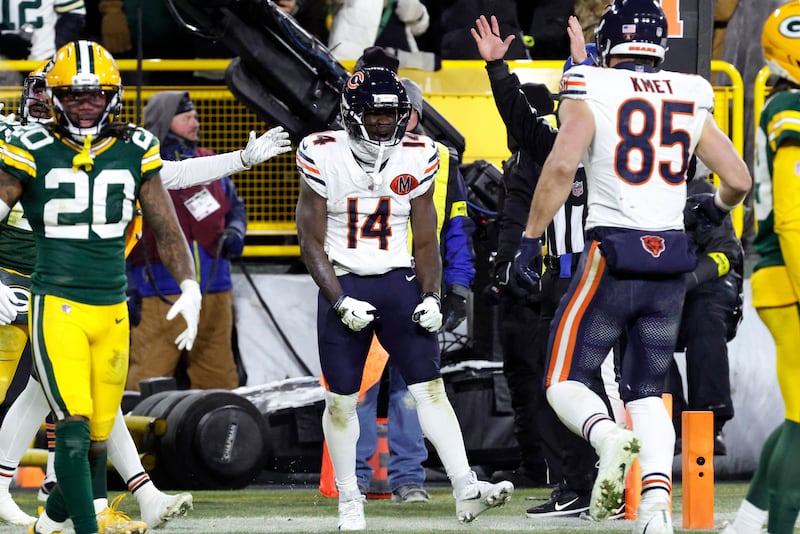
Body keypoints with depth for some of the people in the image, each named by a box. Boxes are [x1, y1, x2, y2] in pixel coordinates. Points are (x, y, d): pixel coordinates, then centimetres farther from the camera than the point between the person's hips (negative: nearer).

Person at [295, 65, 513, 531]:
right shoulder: (324, 158, -7)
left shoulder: (417, 158, 0)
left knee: (431, 386, -9)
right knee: (342, 400, 4)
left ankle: (466, 490, -15)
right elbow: (312, 241, -4)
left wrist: (431, 298, -5)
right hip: (344, 284, -1)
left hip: (399, 283, 1)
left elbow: (426, 241, 7)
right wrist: (340, 301, -13)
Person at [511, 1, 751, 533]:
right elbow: (738, 179, 7)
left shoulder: (591, 94, -4)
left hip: (613, 256, -4)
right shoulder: (690, 101, 7)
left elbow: (562, 165, -18)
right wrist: (715, 210, 29)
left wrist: (530, 238, -10)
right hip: (671, 261, 4)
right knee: (647, 392, 13)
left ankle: (609, 438, -27)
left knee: (565, 383, 5)